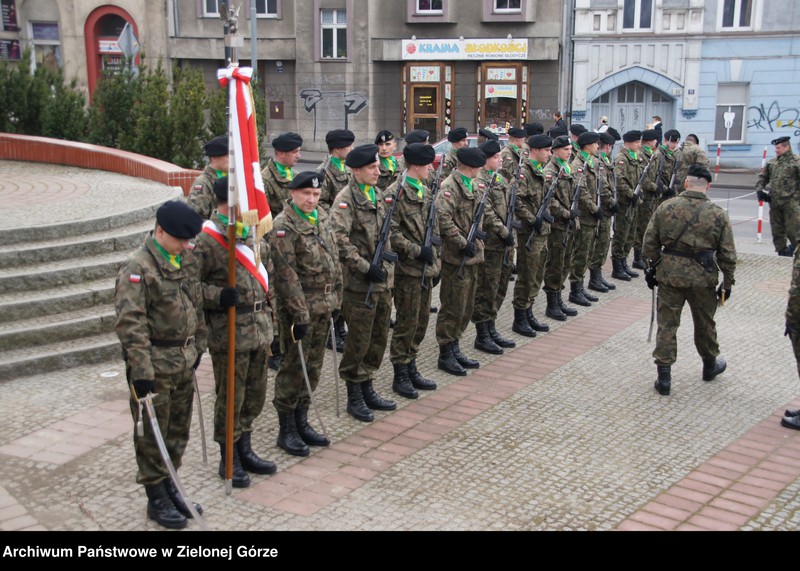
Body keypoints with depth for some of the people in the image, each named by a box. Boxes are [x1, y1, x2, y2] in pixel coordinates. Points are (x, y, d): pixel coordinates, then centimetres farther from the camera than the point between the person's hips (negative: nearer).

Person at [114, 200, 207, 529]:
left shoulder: (187, 259, 7)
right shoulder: (137, 268, -17)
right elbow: (131, 324, -22)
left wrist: (198, 347, 19)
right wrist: (142, 371, -24)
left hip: (185, 361, 7)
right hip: (156, 365, -7)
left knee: (179, 431, 17)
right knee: (152, 435, 5)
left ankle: (169, 486, 32)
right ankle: (156, 499, 18)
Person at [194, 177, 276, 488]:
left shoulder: (251, 232, 10)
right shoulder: (207, 239, -15)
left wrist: (269, 311, 18)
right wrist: (218, 296, -28)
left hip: (260, 326, 8)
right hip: (229, 331, -8)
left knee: (255, 394, 16)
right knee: (230, 396, 4)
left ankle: (244, 449, 33)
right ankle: (228, 458, 19)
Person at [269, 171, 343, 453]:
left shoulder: (323, 216, 9)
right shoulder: (283, 226, -15)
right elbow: (287, 274, -18)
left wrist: (336, 299, 13)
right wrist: (299, 314, -19)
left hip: (324, 305, 7)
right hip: (299, 307, -7)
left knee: (313, 367, 14)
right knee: (293, 367, 2)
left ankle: (301, 422, 26)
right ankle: (286, 429, 13)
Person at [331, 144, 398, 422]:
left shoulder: (378, 196, 13)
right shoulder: (346, 199, -12)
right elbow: (340, 240, -22)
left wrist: (388, 268, 13)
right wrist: (365, 267, -22)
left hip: (383, 281, 8)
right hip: (360, 284, -8)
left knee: (379, 337, 14)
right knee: (359, 341, 0)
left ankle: (367, 388, 27)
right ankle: (354, 396, 13)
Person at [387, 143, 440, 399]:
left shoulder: (426, 192, 13)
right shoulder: (395, 193, -14)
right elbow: (391, 233, -19)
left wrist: (436, 261, 16)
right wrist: (417, 251, -18)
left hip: (426, 269, 8)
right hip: (407, 270, -8)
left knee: (422, 321, 14)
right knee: (407, 322, 0)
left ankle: (411, 368, 26)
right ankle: (400, 375, 12)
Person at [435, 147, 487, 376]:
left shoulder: (471, 186, 15)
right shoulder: (449, 187, -14)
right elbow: (444, 219, -25)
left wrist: (476, 242, 12)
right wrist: (463, 244, -21)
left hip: (472, 256, 9)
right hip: (456, 257, -9)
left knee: (466, 306, 15)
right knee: (453, 307, -2)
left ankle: (454, 348, 26)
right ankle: (445, 355, 8)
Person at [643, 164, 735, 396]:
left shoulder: (665, 207, -5)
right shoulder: (718, 214, -6)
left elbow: (650, 242, 0)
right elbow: (727, 254, -3)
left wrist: (652, 267, 14)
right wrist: (727, 283, 7)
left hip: (669, 274, 0)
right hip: (703, 277, 0)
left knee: (667, 324, 7)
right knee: (704, 324, 19)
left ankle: (664, 376, 6)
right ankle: (710, 364, 40)